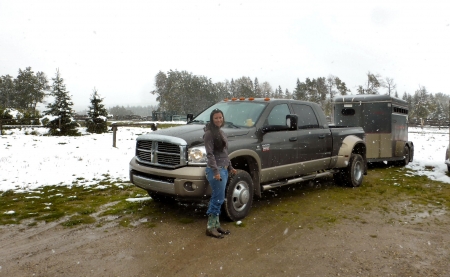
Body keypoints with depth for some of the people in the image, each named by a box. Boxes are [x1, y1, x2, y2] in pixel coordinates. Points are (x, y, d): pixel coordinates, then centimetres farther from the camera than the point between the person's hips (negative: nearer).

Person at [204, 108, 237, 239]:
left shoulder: (221, 132, 15)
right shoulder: (209, 133, -11)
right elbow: (210, 154, -16)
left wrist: (230, 167, 21)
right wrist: (216, 171, -22)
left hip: (224, 169, 8)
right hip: (215, 170, -8)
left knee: (216, 199, 13)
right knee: (218, 199, -6)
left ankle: (216, 225, 21)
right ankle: (210, 228, 4)